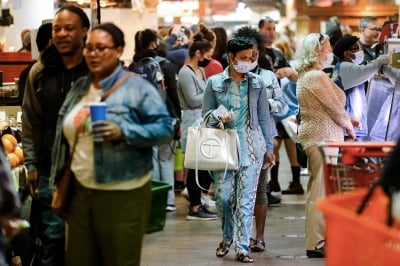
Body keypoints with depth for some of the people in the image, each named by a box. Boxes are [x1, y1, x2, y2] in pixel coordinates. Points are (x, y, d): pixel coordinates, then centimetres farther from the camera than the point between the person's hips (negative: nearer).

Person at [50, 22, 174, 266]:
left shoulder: (138, 88, -7)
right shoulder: (79, 88, 13)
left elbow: (165, 128, -12)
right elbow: (66, 138, 19)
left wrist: (123, 133, -24)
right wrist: (61, 183, 16)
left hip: (123, 194, -6)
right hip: (80, 191, 6)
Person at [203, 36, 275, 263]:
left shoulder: (257, 82, 5)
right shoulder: (215, 82, 3)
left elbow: (264, 117, 8)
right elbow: (206, 113, 8)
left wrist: (268, 148, 8)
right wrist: (219, 117, -14)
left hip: (251, 147, 0)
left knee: (246, 199, -2)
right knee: (224, 196, 2)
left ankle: (242, 247, 2)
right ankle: (228, 237, 27)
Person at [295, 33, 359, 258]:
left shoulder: (305, 76, 15)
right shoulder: (317, 77, -17)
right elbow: (335, 108, -13)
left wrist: (346, 120, 17)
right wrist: (349, 126, 3)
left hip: (313, 136, 11)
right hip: (323, 137, -11)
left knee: (317, 189, 16)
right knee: (322, 191, -7)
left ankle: (317, 239, 24)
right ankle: (317, 244, -5)